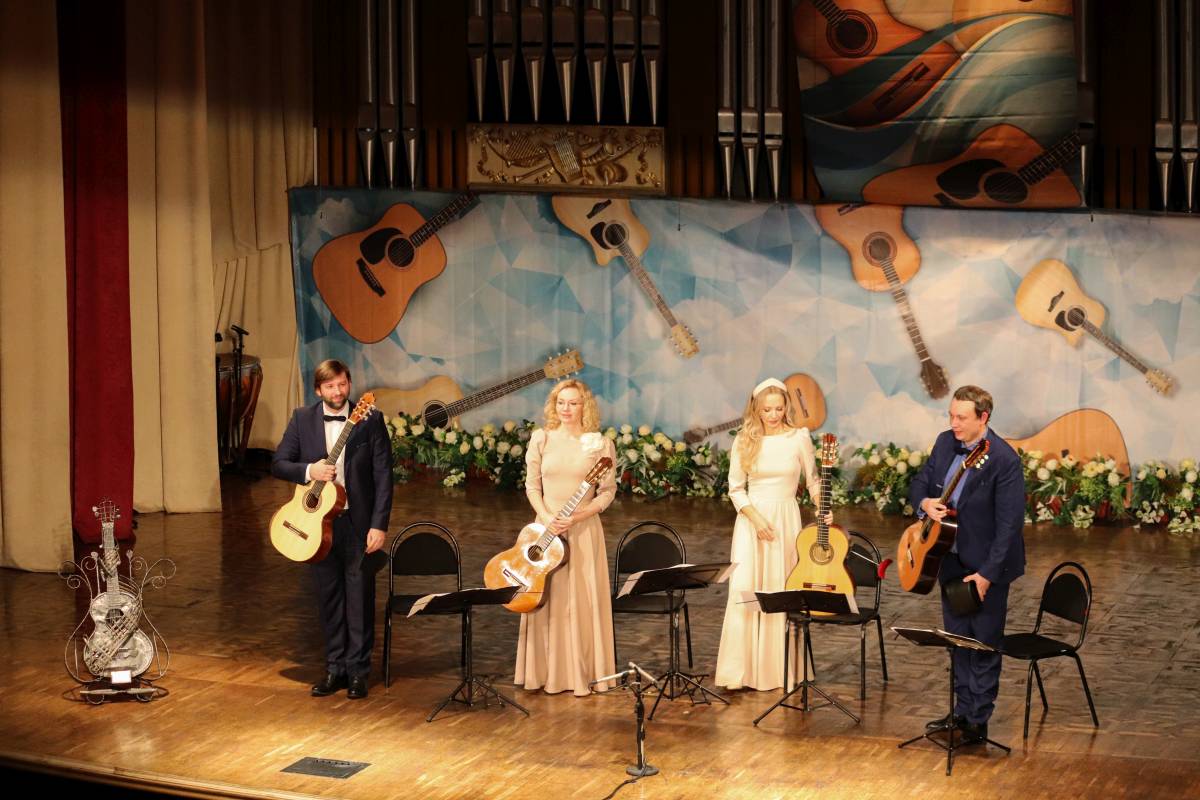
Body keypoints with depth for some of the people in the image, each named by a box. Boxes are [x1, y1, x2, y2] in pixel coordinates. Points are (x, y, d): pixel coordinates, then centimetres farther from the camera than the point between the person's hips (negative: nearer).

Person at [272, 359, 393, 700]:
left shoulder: (370, 420, -5)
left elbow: (383, 476, -6)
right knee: (328, 598, 10)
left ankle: (357, 671, 12)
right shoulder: (302, 419, 3)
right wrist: (309, 471, -17)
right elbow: (278, 464, 3)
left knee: (359, 598, 3)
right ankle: (335, 668, 20)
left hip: (359, 523, -3)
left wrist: (378, 525, -12)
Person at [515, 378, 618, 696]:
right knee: (547, 598, 4)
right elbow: (532, 485, 5)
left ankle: (582, 674, 6)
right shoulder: (541, 439, 4)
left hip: (584, 528, -2)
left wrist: (577, 516, -15)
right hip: (547, 527, 2)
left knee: (583, 599, 0)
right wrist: (546, 517, -11)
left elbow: (607, 492, -2)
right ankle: (549, 674, 11)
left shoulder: (600, 445, -1)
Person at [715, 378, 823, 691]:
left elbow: (813, 481, 8)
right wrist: (755, 517, -11)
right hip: (751, 519, 0)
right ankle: (739, 671, -3)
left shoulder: (799, 437, -2)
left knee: (781, 592, 3)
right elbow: (736, 489, 2)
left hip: (786, 520, 0)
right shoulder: (745, 440, -1)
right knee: (744, 591, -7)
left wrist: (822, 509, -9)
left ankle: (777, 670, 13)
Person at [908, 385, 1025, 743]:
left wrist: (987, 573, -22)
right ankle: (962, 710, 30)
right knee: (958, 640, 17)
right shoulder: (945, 442, 0)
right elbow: (919, 483, 12)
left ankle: (978, 720, 13)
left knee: (984, 643, 4)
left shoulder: (1004, 460, -22)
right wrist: (924, 503, -12)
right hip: (950, 560, 7)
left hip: (986, 566, -7)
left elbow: (1009, 524, -21)